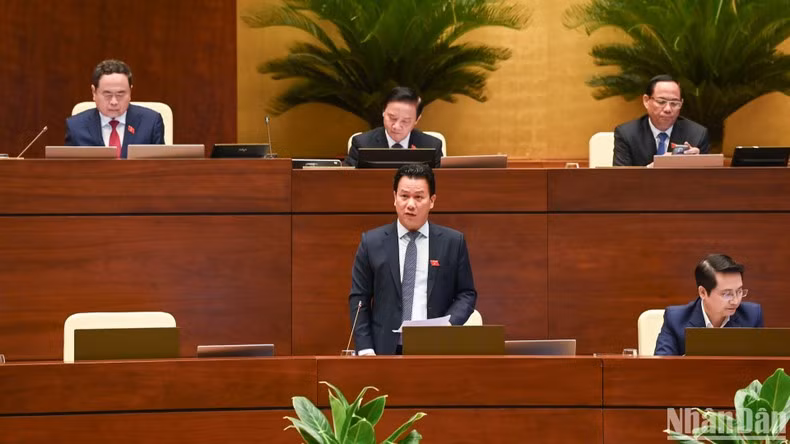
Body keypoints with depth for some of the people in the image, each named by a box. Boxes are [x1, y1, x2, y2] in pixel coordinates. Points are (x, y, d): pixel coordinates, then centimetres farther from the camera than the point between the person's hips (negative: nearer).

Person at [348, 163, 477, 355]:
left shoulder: (453, 242, 9)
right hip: (386, 350, 0)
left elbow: (467, 294, 11)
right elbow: (359, 299, 7)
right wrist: (365, 350, -3)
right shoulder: (372, 242, 8)